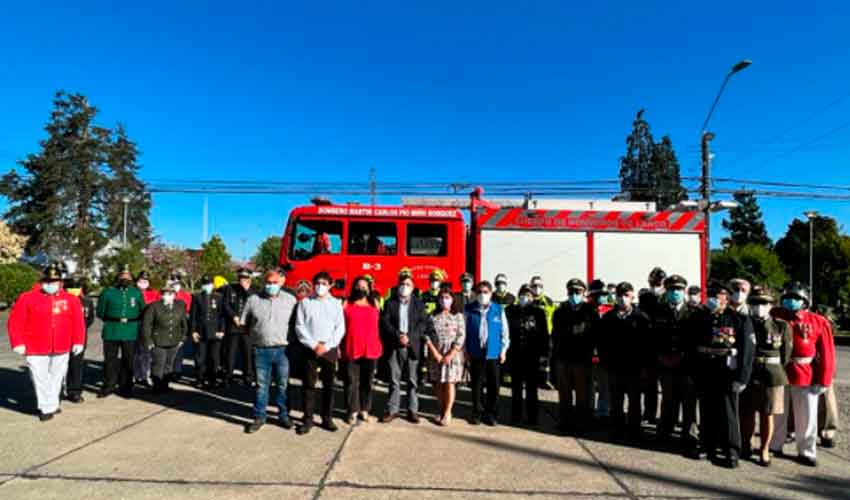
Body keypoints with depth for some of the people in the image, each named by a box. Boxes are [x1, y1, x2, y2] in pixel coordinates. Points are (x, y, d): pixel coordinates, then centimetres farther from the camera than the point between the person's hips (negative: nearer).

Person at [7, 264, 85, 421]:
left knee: (56, 377, 15)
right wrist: (18, 343, -8)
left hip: (61, 349, 2)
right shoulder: (27, 298, -4)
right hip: (35, 349, -2)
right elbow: (15, 321, -3)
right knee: (40, 379, 1)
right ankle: (47, 408, 15)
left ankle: (51, 405, 32)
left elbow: (78, 321, 2)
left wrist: (78, 342, -1)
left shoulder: (71, 300, 1)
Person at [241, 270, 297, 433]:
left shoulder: (290, 300, 0)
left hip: (282, 350, 0)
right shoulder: (253, 299, 2)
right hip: (261, 351, 0)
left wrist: (292, 340, -1)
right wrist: (255, 334, 8)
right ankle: (259, 417, 23)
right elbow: (243, 322, 11)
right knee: (261, 385, 10)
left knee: (283, 385, 10)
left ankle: (283, 415, 25)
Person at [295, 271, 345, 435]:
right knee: (308, 385, 1)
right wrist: (313, 345, -10)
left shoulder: (336, 303, 7)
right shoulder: (305, 302, 5)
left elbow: (340, 328, 2)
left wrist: (326, 346, -8)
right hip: (310, 349, -1)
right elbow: (300, 326, -1)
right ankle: (307, 419, 10)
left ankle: (327, 418, 16)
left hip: (330, 349, 1)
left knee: (328, 385, 6)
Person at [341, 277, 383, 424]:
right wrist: (338, 346, -3)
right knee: (351, 382, 2)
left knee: (367, 382, 8)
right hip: (351, 350, -2)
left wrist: (379, 346, 7)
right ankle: (353, 411, 9)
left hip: (371, 350, 2)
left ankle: (364, 410, 18)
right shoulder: (346, 304, 5)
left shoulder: (374, 304, 11)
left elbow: (379, 326, 13)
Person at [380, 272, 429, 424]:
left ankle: (412, 410, 13)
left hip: (412, 347, 0)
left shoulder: (419, 303, 7)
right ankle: (392, 409, 13)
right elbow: (385, 323, -3)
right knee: (394, 379, 6)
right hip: (394, 347, 0)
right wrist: (398, 336, -15)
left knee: (412, 380, 5)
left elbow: (423, 323, -1)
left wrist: (409, 337, -14)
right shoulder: (390, 303, 7)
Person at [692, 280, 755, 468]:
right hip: (704, 375, 4)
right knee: (707, 412, 12)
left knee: (728, 414, 2)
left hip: (727, 375, -4)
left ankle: (731, 452, 15)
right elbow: (693, 346, 9)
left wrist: (741, 378, -13)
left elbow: (748, 350, -9)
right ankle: (708, 447, 25)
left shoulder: (740, 320, -5)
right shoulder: (701, 318, 6)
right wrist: (694, 374, 7)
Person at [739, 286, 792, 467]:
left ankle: (764, 450, 22)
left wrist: (774, 371, 5)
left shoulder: (782, 326, -2)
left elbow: (786, 354, 4)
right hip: (748, 375, 1)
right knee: (747, 413, 9)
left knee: (767, 415, 7)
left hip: (772, 376, -1)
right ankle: (746, 445, 27)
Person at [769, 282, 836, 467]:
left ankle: (806, 452, 24)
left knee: (806, 417, 9)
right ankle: (774, 446, 28)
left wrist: (823, 381, -5)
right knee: (777, 414, 13)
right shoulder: (775, 317, 0)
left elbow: (826, 354, -3)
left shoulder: (818, 322, -3)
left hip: (806, 376, -1)